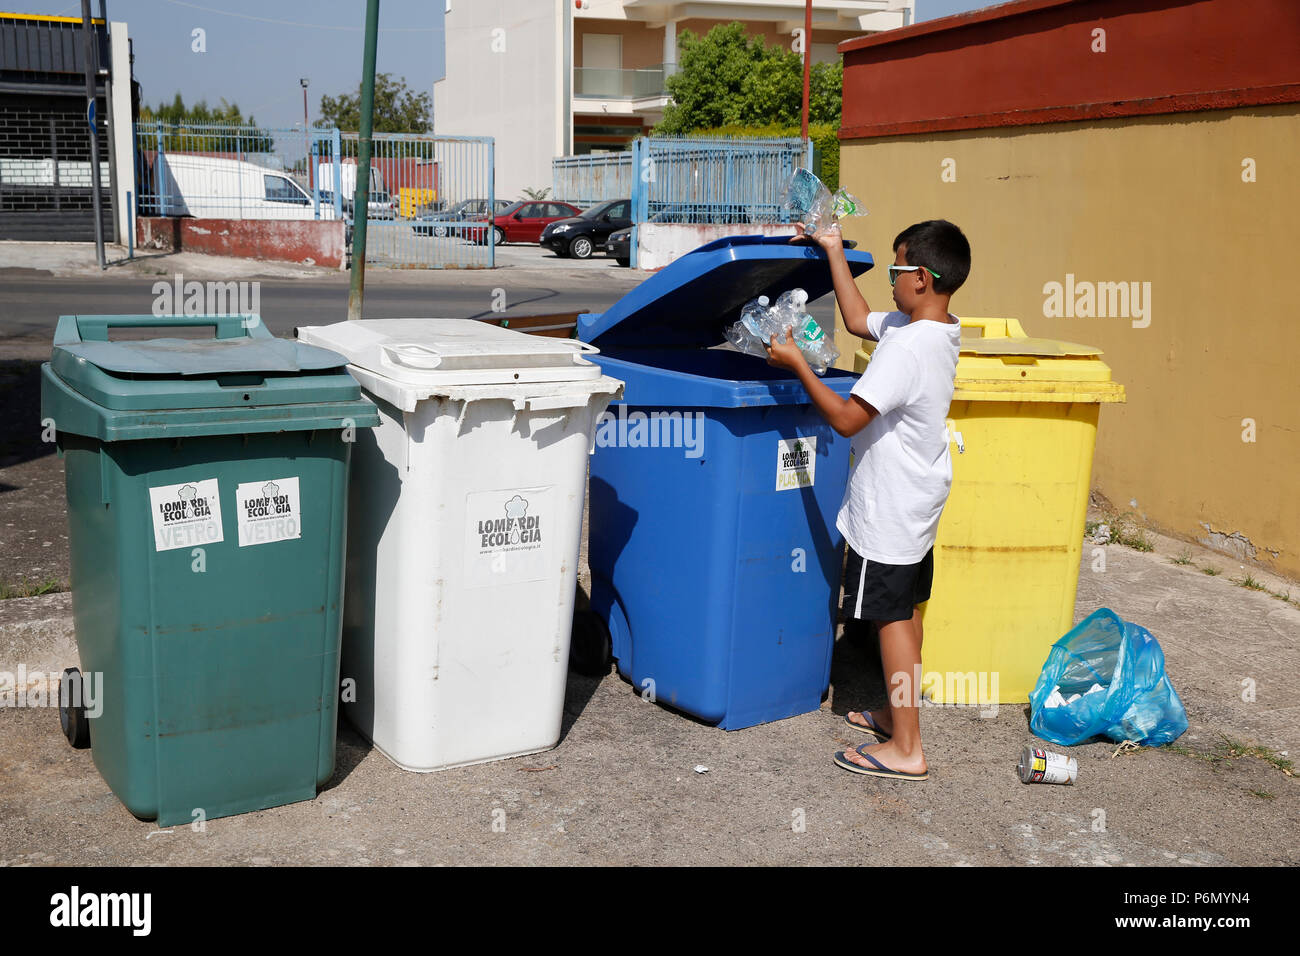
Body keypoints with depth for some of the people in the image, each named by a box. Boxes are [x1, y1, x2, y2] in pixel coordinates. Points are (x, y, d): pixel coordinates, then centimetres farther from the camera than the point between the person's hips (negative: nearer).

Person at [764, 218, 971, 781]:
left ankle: (906, 750, 5)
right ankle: (899, 714, 35)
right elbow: (858, 319, 17)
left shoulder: (907, 347, -27)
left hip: (889, 507, -10)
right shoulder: (939, 332, 3)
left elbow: (846, 419, -27)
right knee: (908, 608, 19)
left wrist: (797, 365, -18)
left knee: (892, 617, -2)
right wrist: (833, 252, 15)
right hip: (921, 497, 10)